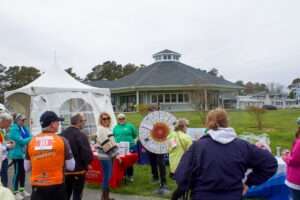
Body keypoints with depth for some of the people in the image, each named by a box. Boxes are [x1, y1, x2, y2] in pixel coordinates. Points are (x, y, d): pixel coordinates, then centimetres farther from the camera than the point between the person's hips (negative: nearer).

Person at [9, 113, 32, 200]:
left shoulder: (24, 127, 8)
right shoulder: (14, 129, -16)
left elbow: (29, 137, 8)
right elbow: (21, 141, -21)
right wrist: (32, 138, -17)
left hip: (23, 153, 8)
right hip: (17, 154, -8)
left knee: (23, 171, 16)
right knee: (17, 172, 0)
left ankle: (22, 190, 29)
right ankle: (15, 192, 14)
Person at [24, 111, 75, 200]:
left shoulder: (31, 142, -1)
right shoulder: (62, 141, -9)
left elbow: (26, 168, 8)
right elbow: (71, 167, -4)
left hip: (37, 188, 2)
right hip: (57, 186, -2)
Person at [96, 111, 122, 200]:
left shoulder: (108, 128, 14)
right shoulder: (100, 129, -14)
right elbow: (106, 144, -17)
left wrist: (116, 154, 11)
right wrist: (115, 155, -13)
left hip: (109, 156, 9)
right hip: (105, 157, -9)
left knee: (109, 176, 15)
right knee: (107, 177, -1)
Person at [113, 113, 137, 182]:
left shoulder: (130, 126, 5)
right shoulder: (115, 127, 10)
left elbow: (135, 134, 10)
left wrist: (129, 140, 9)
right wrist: (116, 142, 5)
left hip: (129, 146, -1)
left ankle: (130, 176, 14)